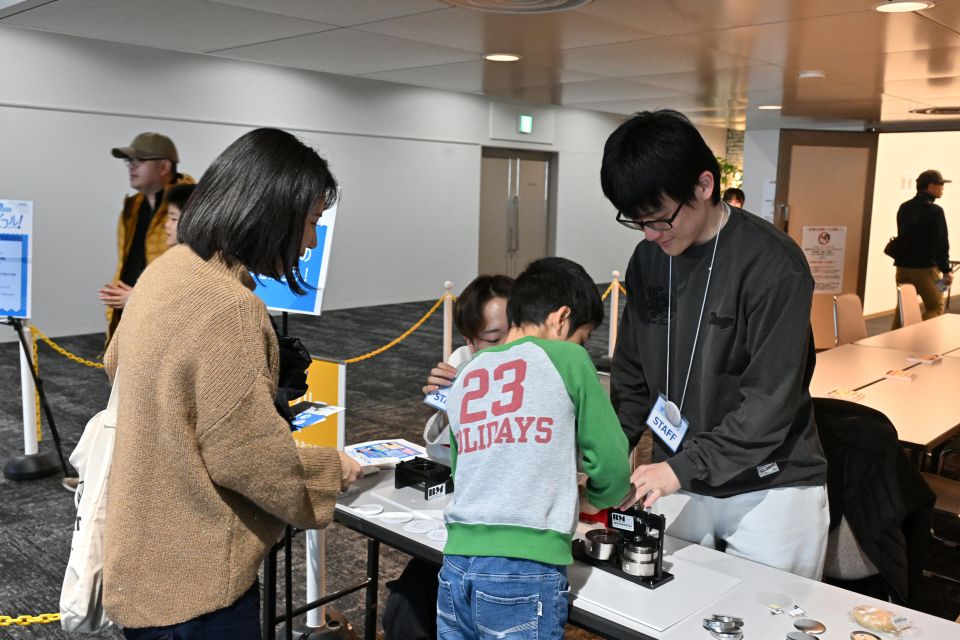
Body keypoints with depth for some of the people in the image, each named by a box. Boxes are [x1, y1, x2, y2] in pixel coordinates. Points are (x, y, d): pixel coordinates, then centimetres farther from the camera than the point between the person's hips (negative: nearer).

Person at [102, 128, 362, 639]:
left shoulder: (165, 272, 2)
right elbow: (248, 456, -25)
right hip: (193, 582, -9)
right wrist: (330, 470, -6)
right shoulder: (228, 307, -27)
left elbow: (117, 366, 19)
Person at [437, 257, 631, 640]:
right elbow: (611, 462, -1)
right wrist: (599, 500, 22)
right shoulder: (565, 358, -1)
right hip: (525, 571, -5)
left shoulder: (464, 377, 16)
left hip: (456, 564, 6)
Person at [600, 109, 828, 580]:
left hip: (769, 488, -5)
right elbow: (632, 376, 9)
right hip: (679, 482, 5)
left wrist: (686, 467, -24)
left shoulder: (773, 264, -16)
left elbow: (772, 399, -19)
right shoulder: (649, 259, 3)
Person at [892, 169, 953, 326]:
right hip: (925, 268, -6)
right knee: (935, 308, 5)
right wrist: (946, 270, -9)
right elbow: (941, 244, -14)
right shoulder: (935, 211, -13)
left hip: (903, 266, 6)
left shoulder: (904, 208, 8)